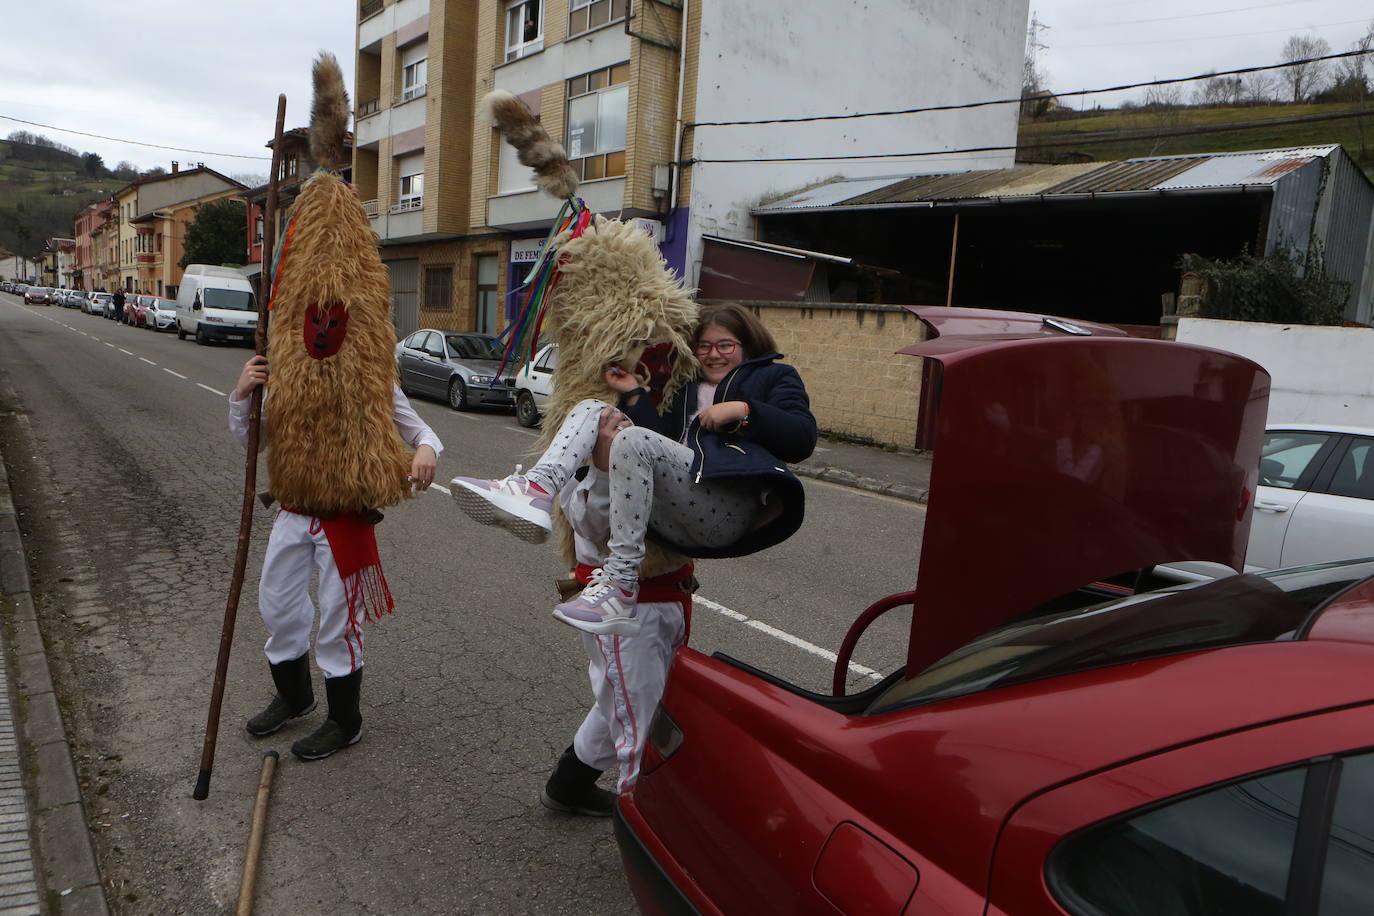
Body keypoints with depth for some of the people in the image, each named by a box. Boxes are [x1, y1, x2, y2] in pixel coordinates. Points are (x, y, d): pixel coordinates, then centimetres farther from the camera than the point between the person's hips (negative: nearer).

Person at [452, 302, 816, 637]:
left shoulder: (775, 377, 21)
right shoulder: (687, 393, 34)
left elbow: (803, 438, 3)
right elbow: (664, 444, 17)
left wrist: (743, 410, -6)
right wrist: (635, 396, 9)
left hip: (732, 507, -6)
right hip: (676, 519, 6)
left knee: (632, 439, -29)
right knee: (591, 409, 2)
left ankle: (621, 585, -30)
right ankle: (537, 489, -29)